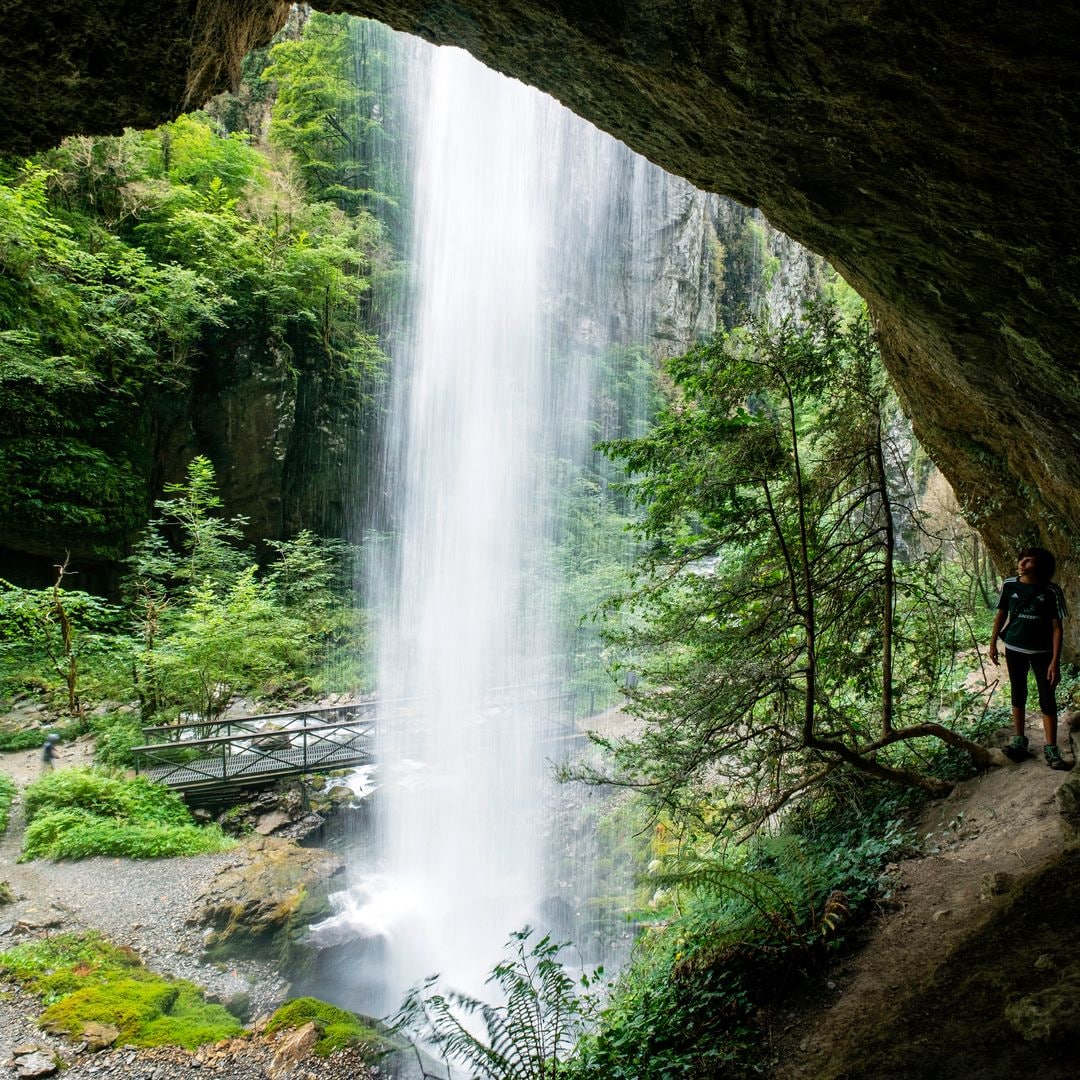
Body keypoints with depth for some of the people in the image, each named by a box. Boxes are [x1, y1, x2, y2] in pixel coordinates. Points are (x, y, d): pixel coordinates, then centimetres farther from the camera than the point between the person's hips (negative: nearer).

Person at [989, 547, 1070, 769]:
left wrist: (1055, 661, -14)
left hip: (1041, 651, -3)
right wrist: (993, 643, 7)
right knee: (1018, 694, 13)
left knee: (1047, 699, 0)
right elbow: (1001, 614, 8)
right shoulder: (1009, 585, -5)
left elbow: (1057, 627, -10)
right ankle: (1019, 742, 23)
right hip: (1014, 649, 3)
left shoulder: (1052, 591, -12)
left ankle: (1051, 750, 6)